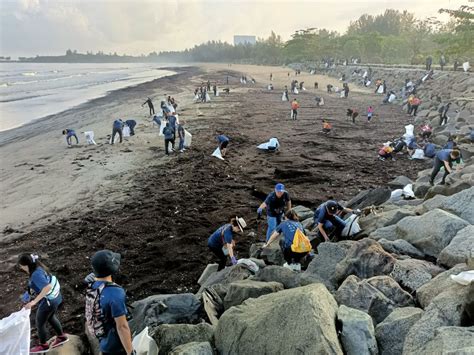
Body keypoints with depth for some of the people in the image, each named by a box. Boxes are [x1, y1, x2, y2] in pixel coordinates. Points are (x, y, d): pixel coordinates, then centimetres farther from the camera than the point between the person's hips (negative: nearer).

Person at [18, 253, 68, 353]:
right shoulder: (38, 267, -3)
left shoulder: (36, 274, -32)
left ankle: (43, 346, 35)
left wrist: (34, 301, -37)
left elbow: (47, 287, -40)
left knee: (40, 323, 14)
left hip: (49, 301, -9)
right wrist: (30, 291, 12)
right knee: (51, 318, 29)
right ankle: (61, 337, 46)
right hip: (54, 297, 9)